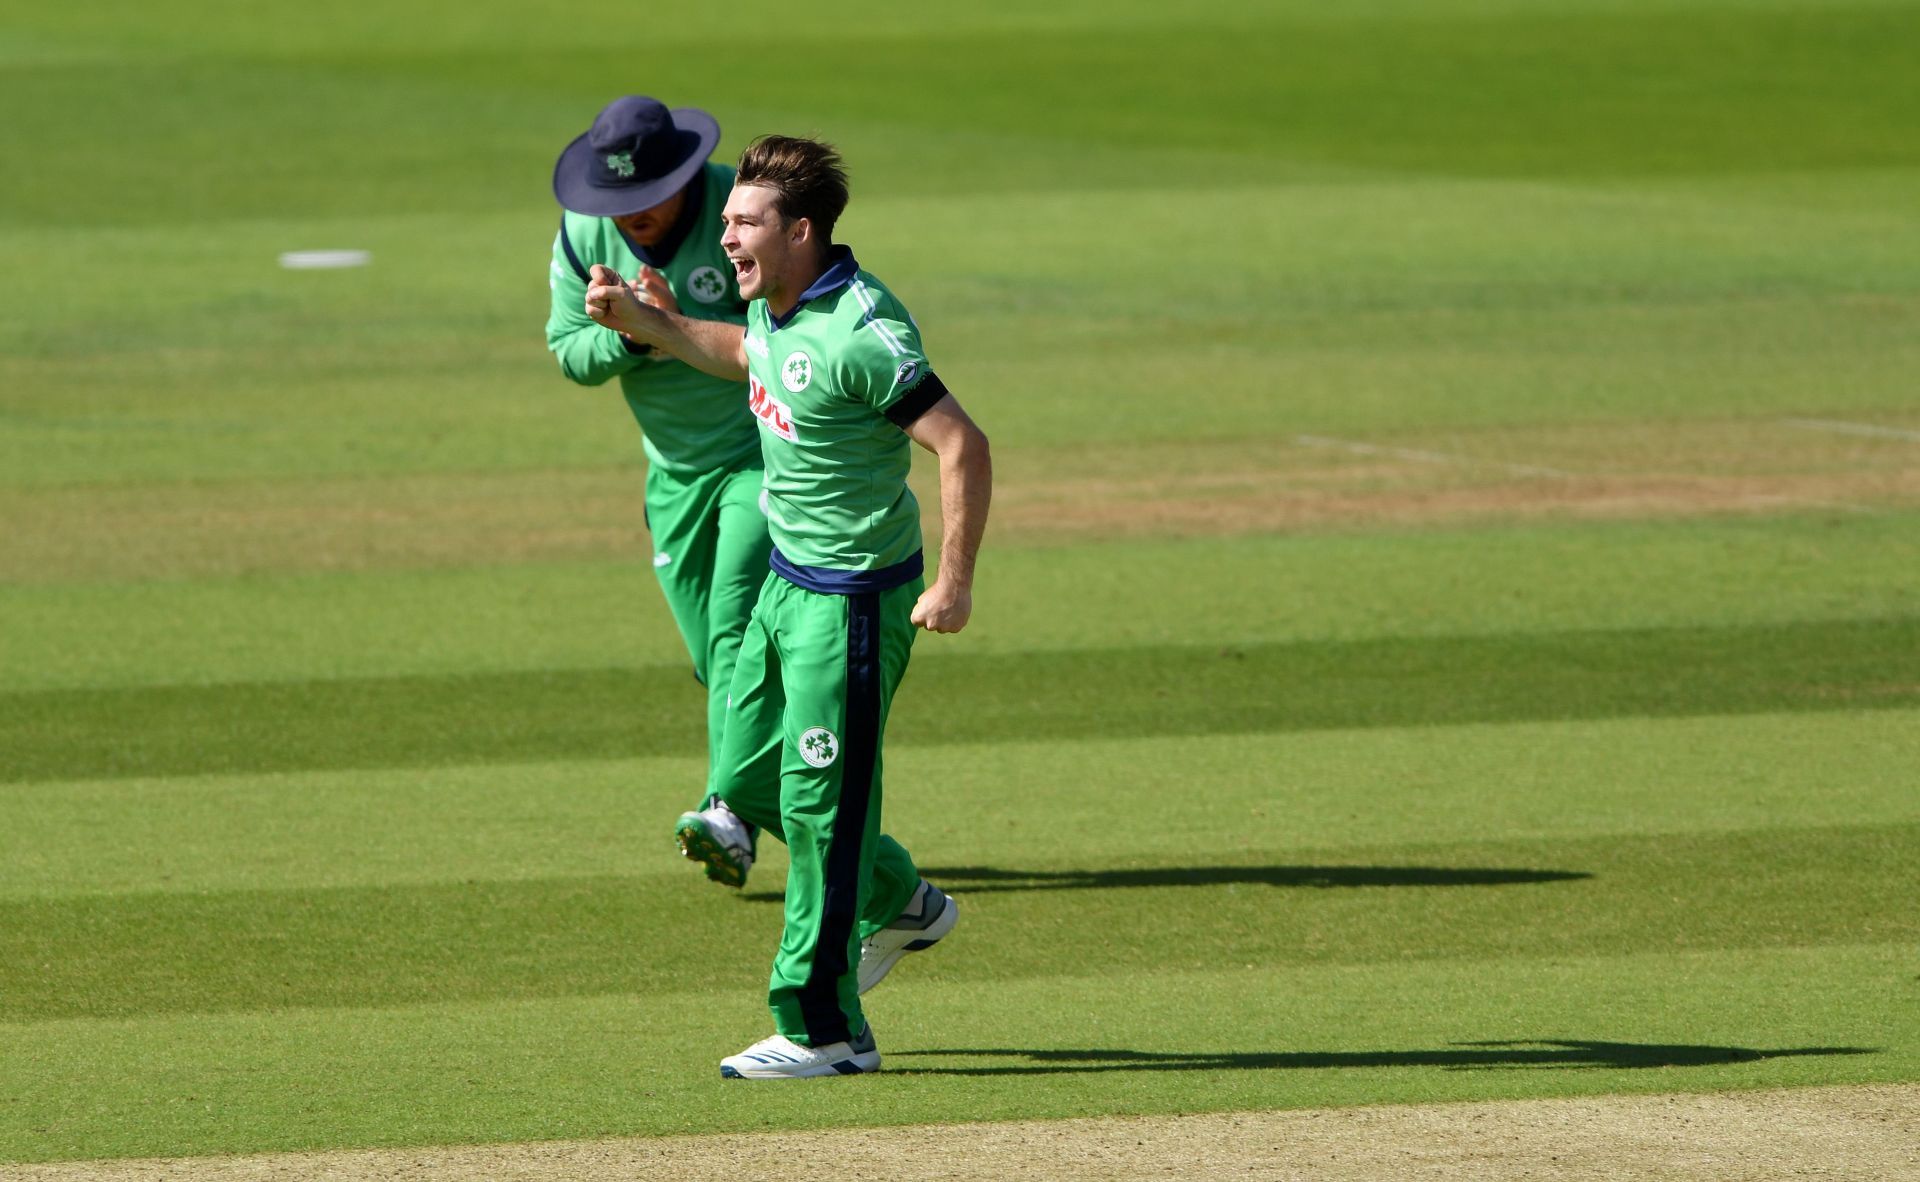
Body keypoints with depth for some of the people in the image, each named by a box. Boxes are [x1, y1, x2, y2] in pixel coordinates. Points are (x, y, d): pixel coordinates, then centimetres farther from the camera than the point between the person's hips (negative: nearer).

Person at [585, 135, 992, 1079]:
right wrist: (639, 322, 17)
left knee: (819, 804, -5)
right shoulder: (775, 304, 3)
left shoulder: (860, 333, -25)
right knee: (748, 781, 18)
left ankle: (821, 1030, 3)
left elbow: (963, 444, -27)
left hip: (854, 600, -10)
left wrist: (955, 582, -28)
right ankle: (899, 904, 39)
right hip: (789, 577, 10)